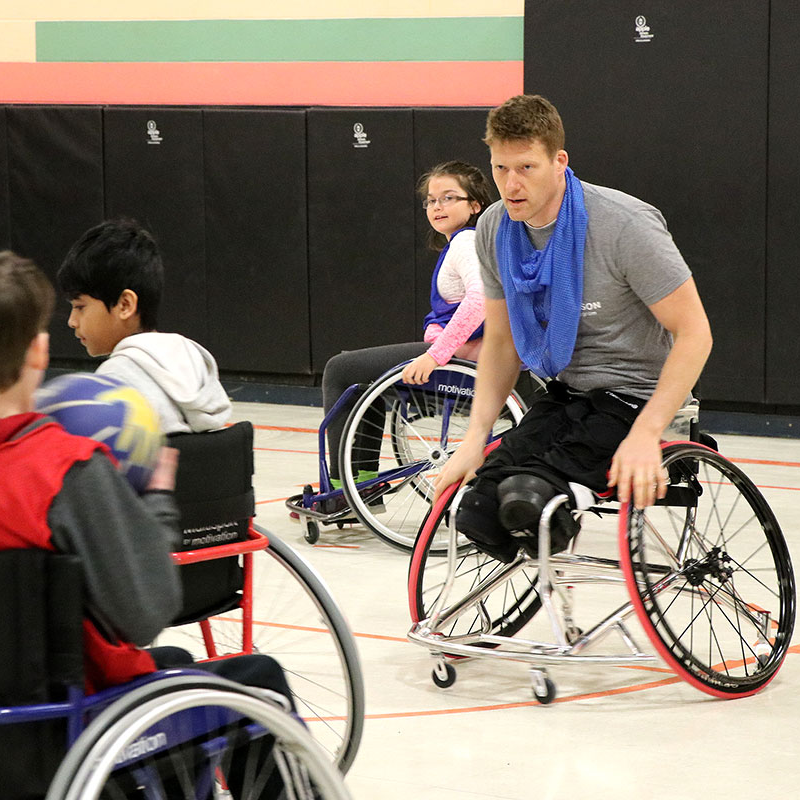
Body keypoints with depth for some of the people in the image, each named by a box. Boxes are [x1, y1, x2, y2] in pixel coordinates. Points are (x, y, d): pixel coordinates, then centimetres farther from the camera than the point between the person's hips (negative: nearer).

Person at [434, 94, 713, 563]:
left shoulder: (627, 225, -20)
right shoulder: (495, 229, 0)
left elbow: (694, 334, -17)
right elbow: (501, 340, 12)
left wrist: (645, 435, -26)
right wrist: (475, 440, 0)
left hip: (635, 396, -6)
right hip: (565, 396, 6)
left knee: (524, 496, -31)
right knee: (478, 519, -16)